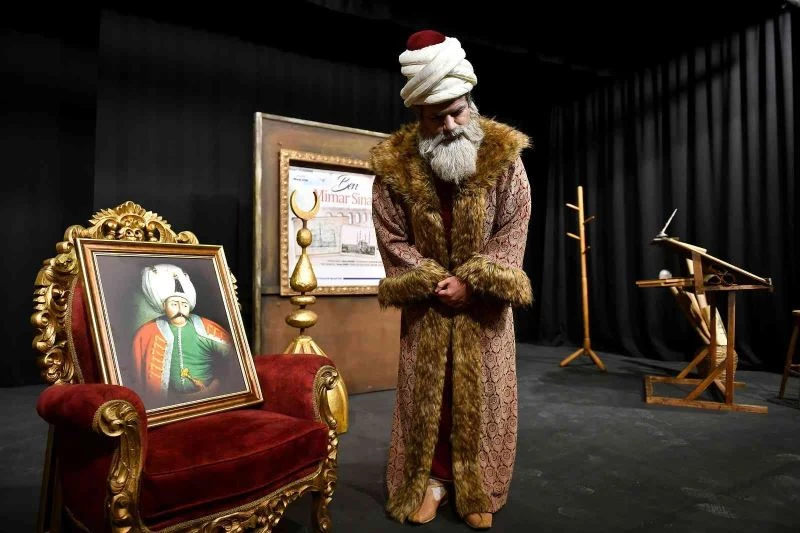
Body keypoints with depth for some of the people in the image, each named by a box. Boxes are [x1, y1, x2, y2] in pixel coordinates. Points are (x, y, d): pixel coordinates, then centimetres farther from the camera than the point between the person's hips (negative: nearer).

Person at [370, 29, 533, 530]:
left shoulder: (504, 155, -11)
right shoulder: (394, 164, -11)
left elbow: (513, 230, -9)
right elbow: (393, 238, -6)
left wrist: (470, 281, -16)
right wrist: (434, 283, -12)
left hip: (485, 298, 0)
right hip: (427, 300, 1)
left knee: (482, 394, 6)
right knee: (425, 391, 7)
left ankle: (478, 489, 24)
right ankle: (432, 478, 25)